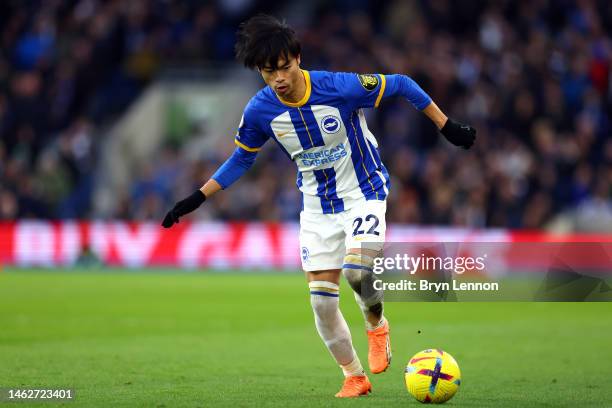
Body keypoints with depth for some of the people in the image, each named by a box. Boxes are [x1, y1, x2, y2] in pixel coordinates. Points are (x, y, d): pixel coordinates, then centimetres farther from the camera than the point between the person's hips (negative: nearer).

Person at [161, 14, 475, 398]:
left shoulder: (341, 87, -24)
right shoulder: (260, 111, -13)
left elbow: (401, 85, -11)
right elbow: (242, 158, 6)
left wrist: (447, 126, -9)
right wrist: (197, 199, 1)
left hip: (364, 192, -4)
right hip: (317, 206, 4)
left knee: (357, 270, -26)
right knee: (322, 298, -2)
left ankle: (377, 325, 7)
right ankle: (355, 377, 16)